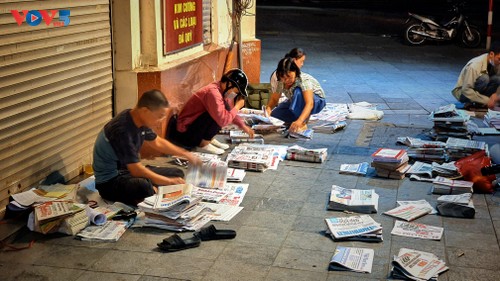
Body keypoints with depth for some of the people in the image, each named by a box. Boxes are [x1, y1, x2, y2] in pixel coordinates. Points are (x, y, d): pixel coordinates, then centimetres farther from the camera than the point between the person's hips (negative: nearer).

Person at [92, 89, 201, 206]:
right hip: (110, 181, -9)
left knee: (177, 173, 6)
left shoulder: (140, 120, -3)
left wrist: (186, 154, 16)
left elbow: (157, 142, 18)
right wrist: (170, 181, -22)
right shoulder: (122, 130, -29)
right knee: (144, 186, -40)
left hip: (128, 170, 9)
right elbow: (136, 170, -29)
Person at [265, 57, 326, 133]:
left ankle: (303, 124, -29)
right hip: (297, 104, 7)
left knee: (298, 92, -37)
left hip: (316, 101, -7)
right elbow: (274, 98, -4)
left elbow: (309, 103, -45)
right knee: (274, 114, -13)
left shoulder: (304, 80, -33)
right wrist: (268, 108, -28)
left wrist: (299, 121, -60)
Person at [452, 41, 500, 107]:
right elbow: (466, 90, -29)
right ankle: (470, 103, -14)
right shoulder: (474, 66, -29)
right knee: (484, 78, -32)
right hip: (462, 93, -6)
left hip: (478, 91, 6)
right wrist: (487, 100, -30)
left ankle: (480, 103, -10)